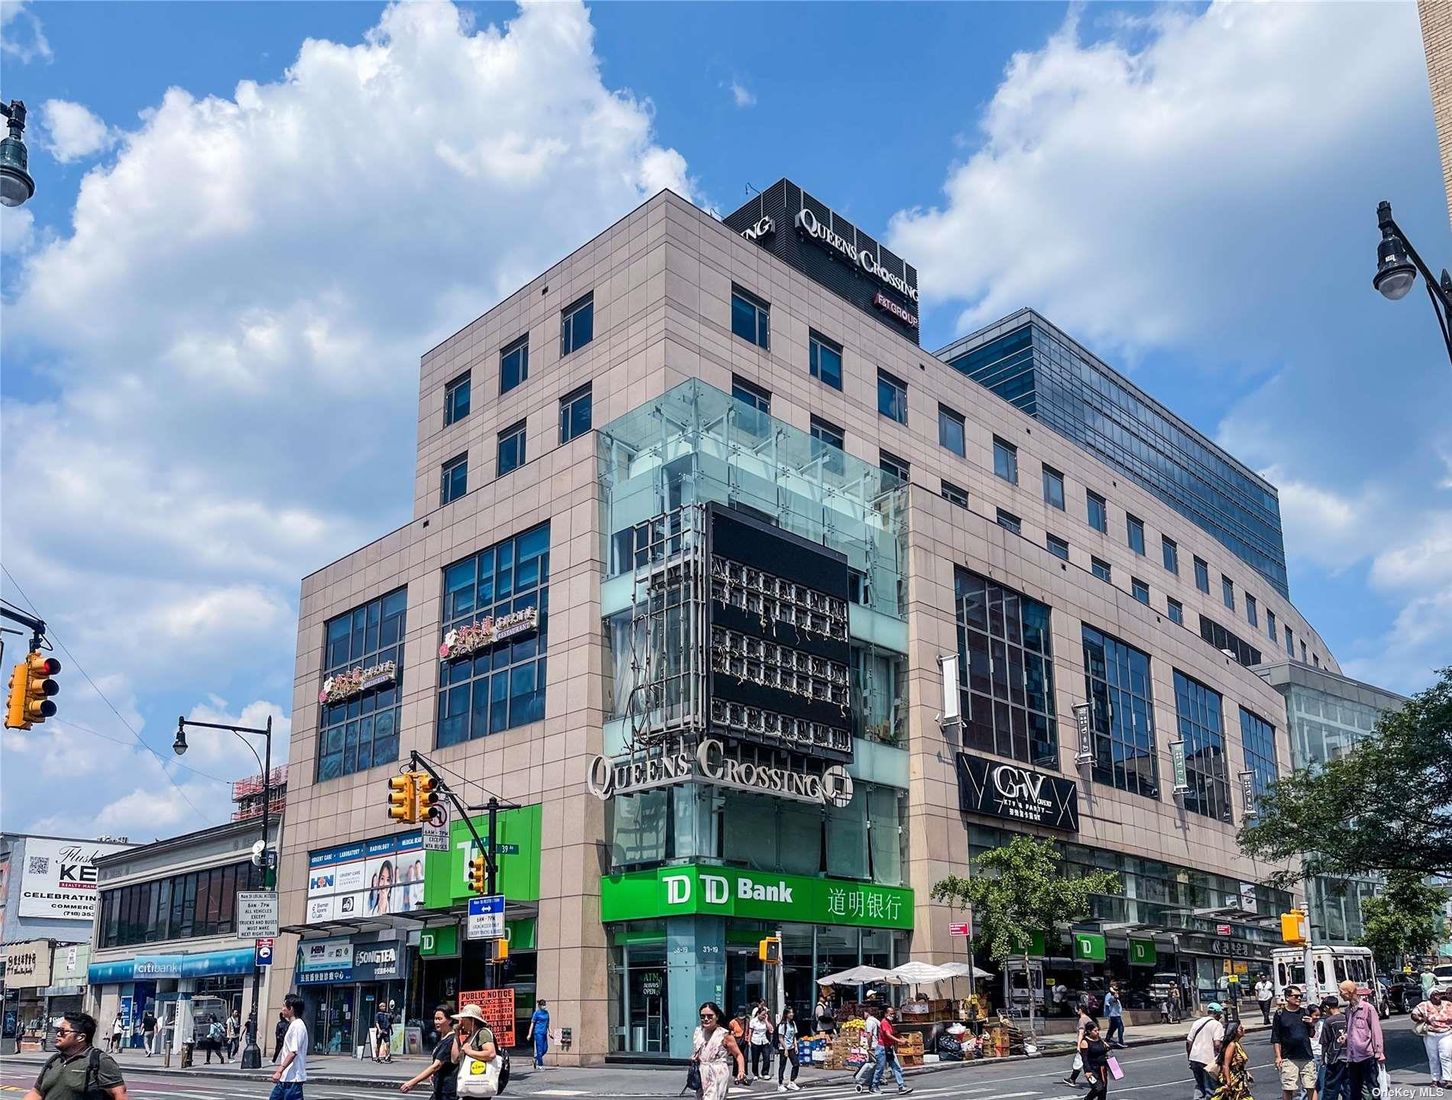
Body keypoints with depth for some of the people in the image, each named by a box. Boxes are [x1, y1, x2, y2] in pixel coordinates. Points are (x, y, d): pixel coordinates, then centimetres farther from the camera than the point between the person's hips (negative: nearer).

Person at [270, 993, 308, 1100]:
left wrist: (280, 1071, -27)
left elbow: (293, 1052, -24)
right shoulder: (293, 1025, 15)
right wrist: (281, 1066, 29)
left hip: (293, 1078, -10)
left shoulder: (297, 1026, -16)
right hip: (284, 1078, 10)